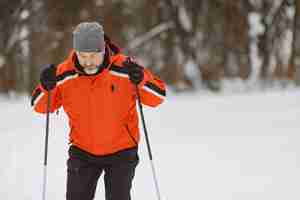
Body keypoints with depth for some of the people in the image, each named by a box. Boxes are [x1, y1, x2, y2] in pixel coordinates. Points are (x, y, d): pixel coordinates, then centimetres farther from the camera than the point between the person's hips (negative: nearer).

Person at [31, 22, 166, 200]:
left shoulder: (124, 69, -16)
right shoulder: (64, 74, -10)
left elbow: (158, 96, -11)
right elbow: (40, 106, 1)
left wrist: (141, 80, -30)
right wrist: (46, 87, -20)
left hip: (121, 152, -2)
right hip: (82, 152, 2)